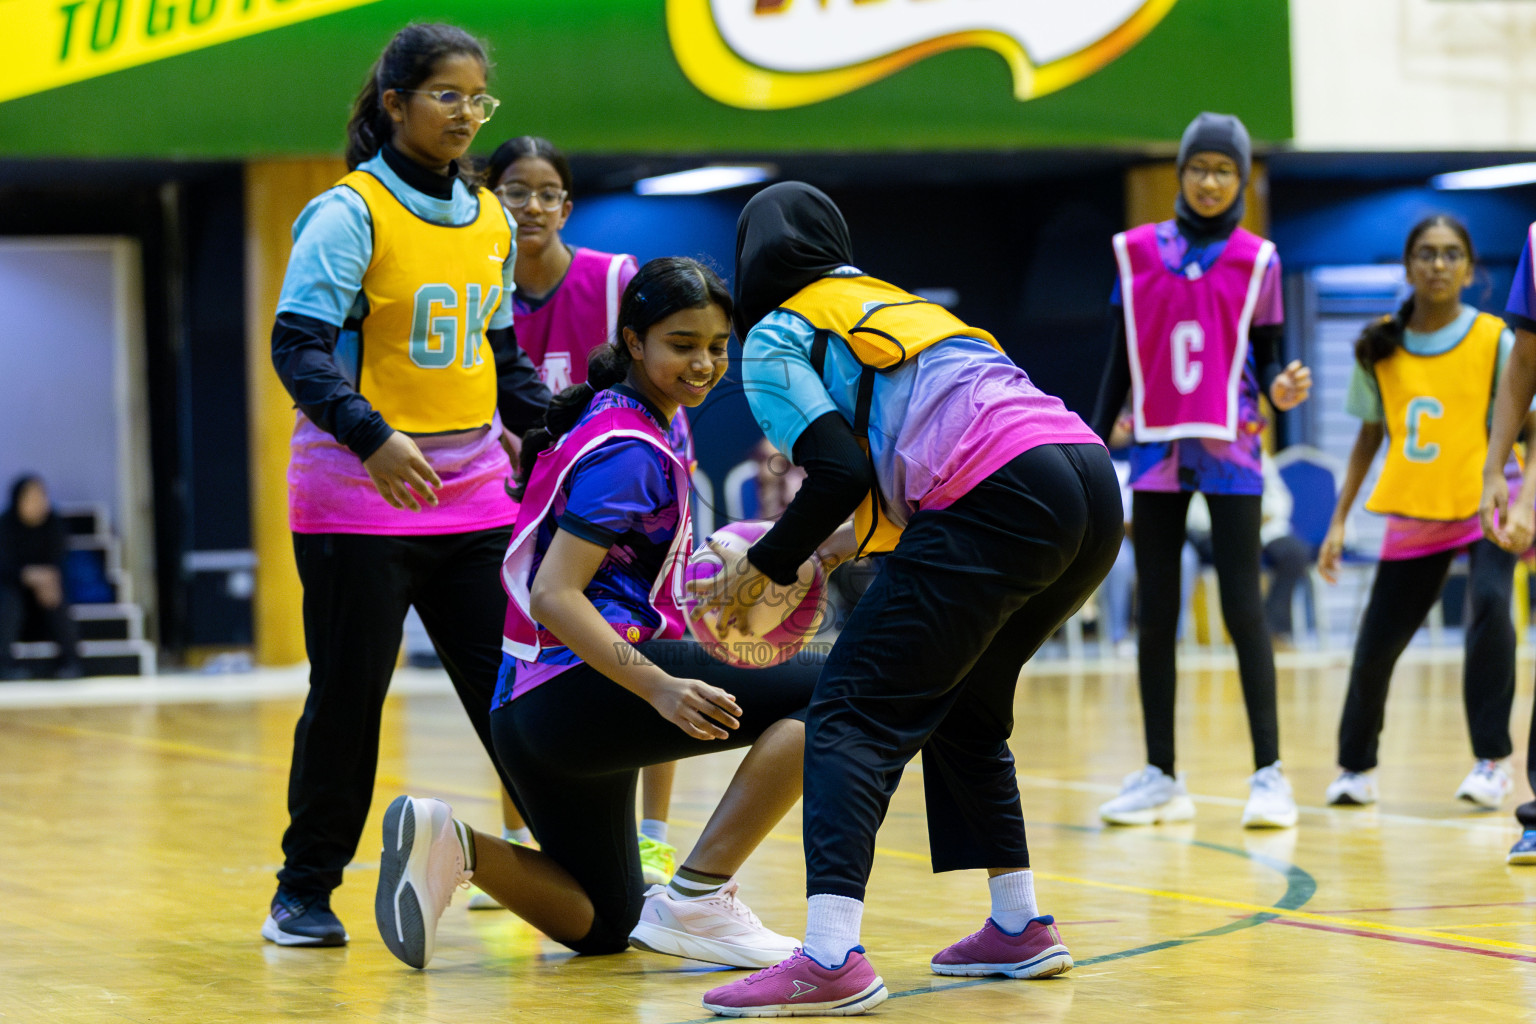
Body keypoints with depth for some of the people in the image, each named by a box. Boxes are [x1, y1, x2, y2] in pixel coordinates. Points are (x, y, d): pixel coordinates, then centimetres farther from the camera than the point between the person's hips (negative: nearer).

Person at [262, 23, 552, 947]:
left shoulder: (491, 221, 11)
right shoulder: (351, 212, -8)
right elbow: (299, 343, -15)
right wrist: (371, 436, -28)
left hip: (473, 494, 5)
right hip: (359, 497, -5)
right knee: (348, 697, 1)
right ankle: (306, 892, 13)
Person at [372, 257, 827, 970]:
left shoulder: (621, 419, 16)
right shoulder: (629, 450, -13)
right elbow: (554, 595, -21)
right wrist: (658, 688, -31)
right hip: (583, 687, -10)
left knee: (600, 924, 22)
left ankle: (456, 847, -1)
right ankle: (695, 899, -17)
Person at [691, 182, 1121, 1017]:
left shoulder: (776, 337, 10)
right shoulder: (894, 304, 34)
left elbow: (842, 471, -3)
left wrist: (763, 567, 8)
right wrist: (821, 551, 32)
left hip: (1000, 501, -8)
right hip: (1091, 479, 8)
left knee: (854, 712, -6)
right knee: (964, 709, 25)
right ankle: (1019, 926, 24)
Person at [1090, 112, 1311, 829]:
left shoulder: (1255, 260, 2)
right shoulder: (1137, 252, 6)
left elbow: (1265, 360, 5)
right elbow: (1121, 361, 10)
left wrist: (1281, 390, -17)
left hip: (1229, 449, -2)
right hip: (1157, 448, 2)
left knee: (1242, 607, -8)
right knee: (1155, 614, 4)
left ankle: (1269, 774, -4)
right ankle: (1160, 777, 10)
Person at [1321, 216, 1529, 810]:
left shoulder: (1494, 341, -9)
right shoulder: (1379, 348, -1)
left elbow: (1527, 422, -11)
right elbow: (1370, 437, 8)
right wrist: (1339, 522, 5)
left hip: (1484, 506, -3)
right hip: (1411, 515, 3)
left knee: (1489, 606, -28)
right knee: (1375, 646, 4)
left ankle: (1491, 760, -17)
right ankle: (1355, 765, 28)